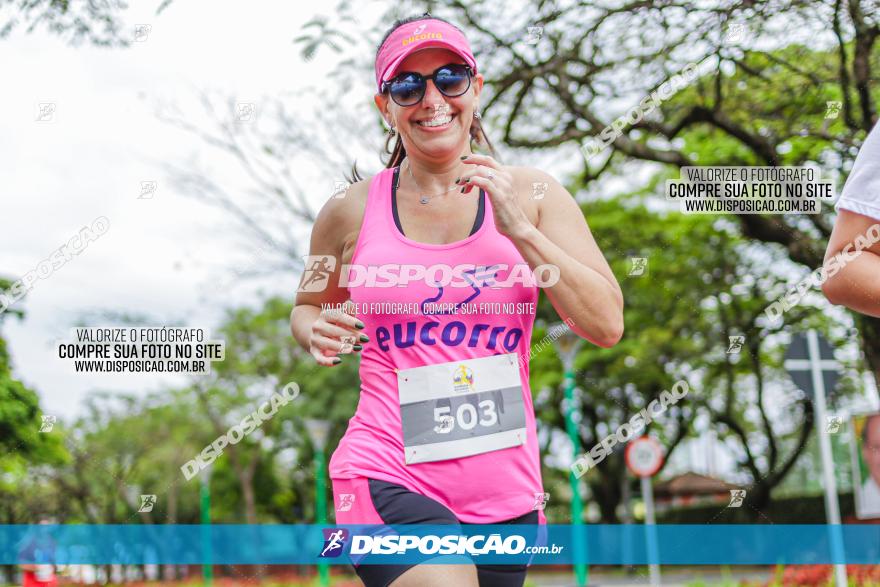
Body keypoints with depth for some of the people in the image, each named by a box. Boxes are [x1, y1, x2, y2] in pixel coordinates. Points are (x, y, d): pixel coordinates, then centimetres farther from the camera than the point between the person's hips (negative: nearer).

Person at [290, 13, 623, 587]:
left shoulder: (530, 194, 3)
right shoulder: (352, 210, 2)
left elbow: (607, 325, -4)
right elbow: (307, 307, 19)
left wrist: (519, 229, -12)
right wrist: (318, 333, -4)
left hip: (504, 489, 3)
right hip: (388, 476, -2)